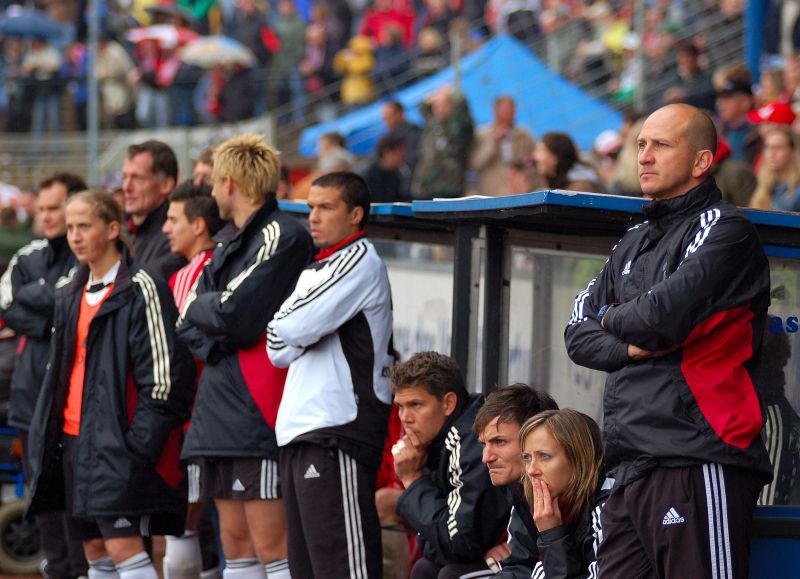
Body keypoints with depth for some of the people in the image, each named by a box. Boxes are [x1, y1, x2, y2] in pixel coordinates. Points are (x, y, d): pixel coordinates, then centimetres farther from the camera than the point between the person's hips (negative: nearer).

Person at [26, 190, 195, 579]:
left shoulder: (141, 291, -10)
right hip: (74, 441, 8)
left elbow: (164, 375, -14)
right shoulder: (71, 296, 16)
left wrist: (140, 443, -19)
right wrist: (46, 437, 16)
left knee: (123, 547, -15)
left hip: (118, 442, -8)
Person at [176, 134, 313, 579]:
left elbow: (234, 316, -18)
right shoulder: (232, 246, 20)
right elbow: (188, 325, 16)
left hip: (257, 415, -10)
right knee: (236, 543, 10)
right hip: (220, 412, 10)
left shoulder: (281, 235, -10)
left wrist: (201, 309, 2)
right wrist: (212, 343, -4)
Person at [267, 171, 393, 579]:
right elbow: (278, 350, 15)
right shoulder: (313, 270, 22)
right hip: (300, 434, 9)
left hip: (339, 430, -9)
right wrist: (302, 332, -4)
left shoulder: (360, 260, -6)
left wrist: (287, 331, 8)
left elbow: (290, 331, -14)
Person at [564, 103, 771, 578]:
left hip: (697, 462, -8)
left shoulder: (724, 231, -3)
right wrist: (629, 347, -2)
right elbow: (578, 333, 19)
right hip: (632, 468, 8)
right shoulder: (635, 243, 24)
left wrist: (612, 318, 6)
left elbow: (663, 318, -16)